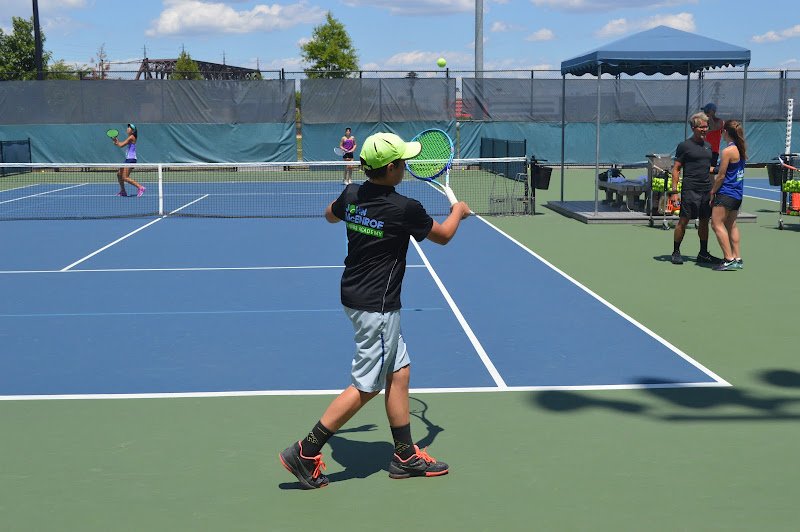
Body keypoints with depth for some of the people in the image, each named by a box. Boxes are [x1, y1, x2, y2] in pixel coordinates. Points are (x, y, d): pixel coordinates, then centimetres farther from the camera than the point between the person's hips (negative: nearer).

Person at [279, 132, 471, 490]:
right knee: (365, 387, 0)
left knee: (399, 372, 15)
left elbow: (330, 215, 24)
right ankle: (305, 453, 3)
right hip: (377, 306, -8)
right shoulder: (404, 209, -20)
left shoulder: (351, 195, -1)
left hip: (355, 295, 8)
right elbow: (443, 236, -1)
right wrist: (458, 212, 19)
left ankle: (406, 456, 23)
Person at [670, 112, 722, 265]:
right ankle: (676, 252, 8)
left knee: (704, 221, 9)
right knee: (683, 221, -4)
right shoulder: (684, 146, -4)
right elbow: (676, 169, -5)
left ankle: (703, 254, 18)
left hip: (706, 190, 6)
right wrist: (674, 191, -11)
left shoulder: (707, 146, 15)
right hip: (690, 189, -6)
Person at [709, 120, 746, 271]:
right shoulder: (741, 149, 10)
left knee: (717, 224, -5)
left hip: (726, 193, -9)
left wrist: (712, 192, -2)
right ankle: (737, 259, 16)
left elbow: (721, 176, -12)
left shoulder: (728, 151, -15)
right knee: (731, 225, 16)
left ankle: (729, 259, -11)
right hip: (737, 194, 9)